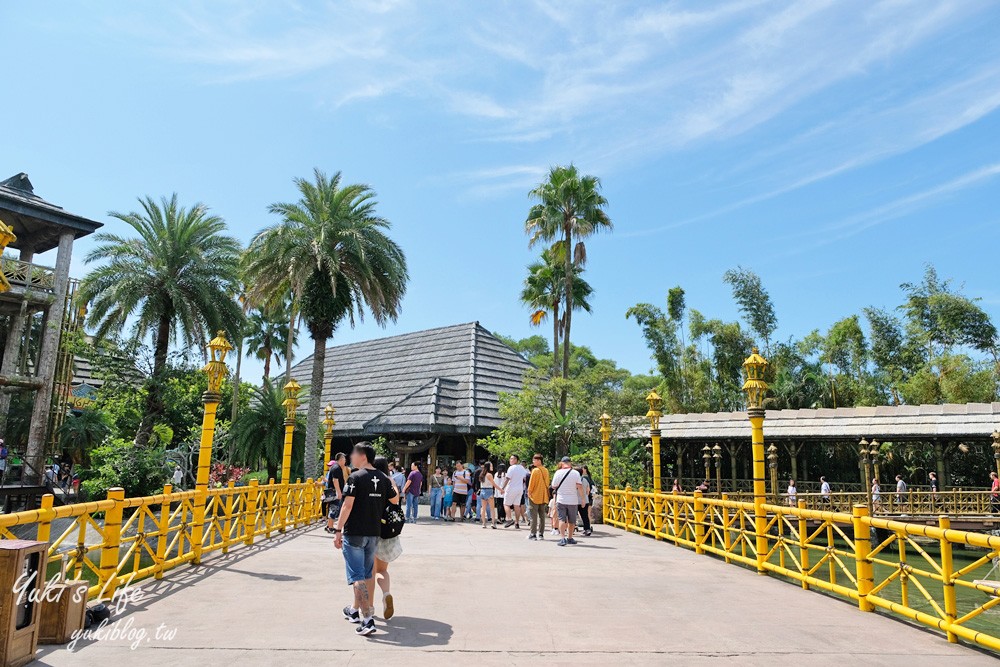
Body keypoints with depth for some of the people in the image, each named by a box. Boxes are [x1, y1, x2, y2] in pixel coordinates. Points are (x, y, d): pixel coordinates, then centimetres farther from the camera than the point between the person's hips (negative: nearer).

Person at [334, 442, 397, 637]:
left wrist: (338, 530, -12)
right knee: (368, 574, 20)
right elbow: (394, 500, 13)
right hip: (374, 533, 6)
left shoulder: (356, 477, -13)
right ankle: (355, 610, 37)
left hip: (354, 533, -6)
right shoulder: (384, 478, 5)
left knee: (357, 576, -2)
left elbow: (347, 506, -16)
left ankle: (368, 619, -10)